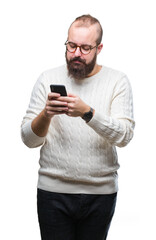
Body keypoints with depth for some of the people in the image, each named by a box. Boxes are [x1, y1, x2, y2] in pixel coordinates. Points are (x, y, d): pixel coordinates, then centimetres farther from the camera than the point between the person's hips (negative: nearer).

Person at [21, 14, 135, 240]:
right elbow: (29, 139, 0)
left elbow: (124, 136, -13)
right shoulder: (48, 79, 2)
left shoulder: (117, 81, -1)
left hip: (100, 192, 0)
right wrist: (46, 114, -20)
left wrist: (86, 112, -26)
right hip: (53, 190, 0)